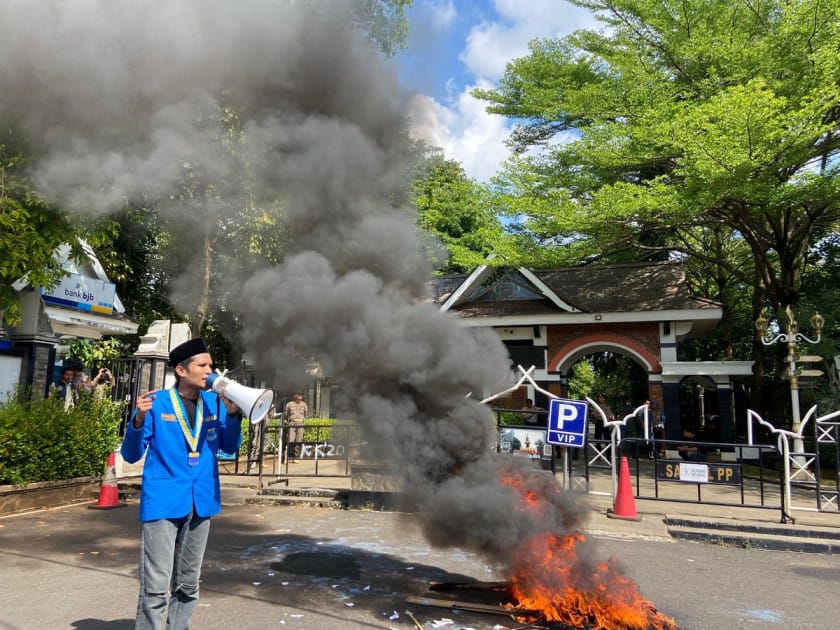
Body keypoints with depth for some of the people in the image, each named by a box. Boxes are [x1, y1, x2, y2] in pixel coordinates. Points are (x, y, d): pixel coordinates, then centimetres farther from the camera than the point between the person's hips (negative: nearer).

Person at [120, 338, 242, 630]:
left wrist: (232, 413, -7)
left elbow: (229, 447, 9)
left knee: (188, 584, 17)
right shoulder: (156, 403, -7)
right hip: (163, 502, -4)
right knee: (156, 586, -3)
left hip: (200, 502, 5)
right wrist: (139, 419, -22)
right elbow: (131, 455, -4)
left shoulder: (213, 402, 5)